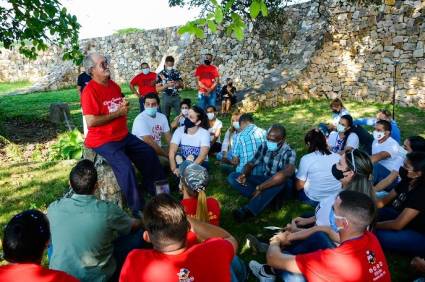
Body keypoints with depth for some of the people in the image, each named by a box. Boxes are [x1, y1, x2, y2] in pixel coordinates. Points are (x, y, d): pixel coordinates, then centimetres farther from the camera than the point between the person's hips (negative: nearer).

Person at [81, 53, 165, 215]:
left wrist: (125, 107, 1)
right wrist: (117, 113, -18)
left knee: (149, 153, 10)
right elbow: (90, 122, -24)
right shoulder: (90, 91, -17)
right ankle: (137, 209, -10)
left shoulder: (114, 85, 8)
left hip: (123, 136, 9)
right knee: (125, 167, -27)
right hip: (103, 140, -9)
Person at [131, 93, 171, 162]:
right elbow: (150, 143, -25)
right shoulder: (140, 119, -20)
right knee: (166, 160, -29)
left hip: (158, 149, 8)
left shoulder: (162, 117, 3)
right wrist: (167, 154, -19)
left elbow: (168, 137, 3)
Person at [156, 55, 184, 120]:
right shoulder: (161, 74, -3)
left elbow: (182, 85, 10)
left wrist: (178, 84, -13)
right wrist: (167, 85, -18)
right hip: (166, 97, -1)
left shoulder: (177, 73, 4)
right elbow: (157, 89, -4)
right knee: (165, 117, 6)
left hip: (176, 97, 2)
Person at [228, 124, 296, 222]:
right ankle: (270, 199, -24)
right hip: (265, 180, 5)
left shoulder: (289, 152, -21)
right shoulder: (264, 146, -5)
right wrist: (244, 175, -21)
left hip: (282, 186, -5)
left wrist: (260, 188, -41)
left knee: (281, 180, -42)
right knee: (232, 177, -11)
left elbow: (285, 174, -39)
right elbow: (251, 163, 3)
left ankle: (248, 210, -38)